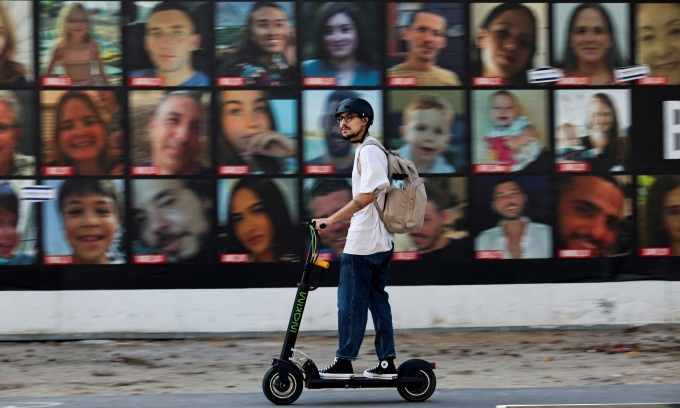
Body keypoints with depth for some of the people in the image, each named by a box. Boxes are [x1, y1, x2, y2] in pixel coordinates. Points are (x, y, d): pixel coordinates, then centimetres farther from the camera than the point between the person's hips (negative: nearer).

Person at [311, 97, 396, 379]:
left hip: (363, 243, -10)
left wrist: (330, 221, -24)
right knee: (377, 300, 10)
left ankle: (344, 362, -1)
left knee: (350, 303, -5)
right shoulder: (367, 150, 18)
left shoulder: (369, 151, -13)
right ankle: (387, 362, 11)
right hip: (379, 241, 10)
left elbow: (366, 196, -22)